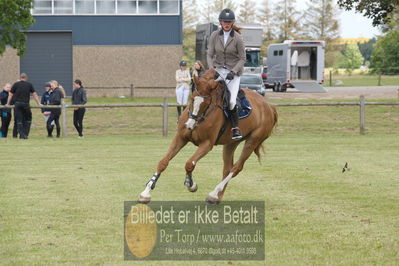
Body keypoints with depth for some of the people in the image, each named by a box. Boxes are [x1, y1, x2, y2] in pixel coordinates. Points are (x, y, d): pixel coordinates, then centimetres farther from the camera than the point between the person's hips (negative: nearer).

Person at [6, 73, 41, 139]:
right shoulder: (29, 84, 8)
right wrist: (39, 104, 17)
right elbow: (34, 95, 11)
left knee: (19, 120, 3)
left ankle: (21, 134, -4)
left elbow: (10, 95, 11)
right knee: (28, 119, 13)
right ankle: (25, 134, 7)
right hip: (26, 104, 0)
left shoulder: (15, 84, 9)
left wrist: (7, 104, 20)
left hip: (17, 104, 1)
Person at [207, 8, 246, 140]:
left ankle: (235, 128, -4)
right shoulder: (215, 35, 0)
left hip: (234, 71, -3)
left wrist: (233, 72, -16)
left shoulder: (237, 38, -8)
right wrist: (212, 69, -11)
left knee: (231, 101, -19)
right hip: (218, 69, 3)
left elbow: (242, 59, -4)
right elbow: (209, 55, 3)